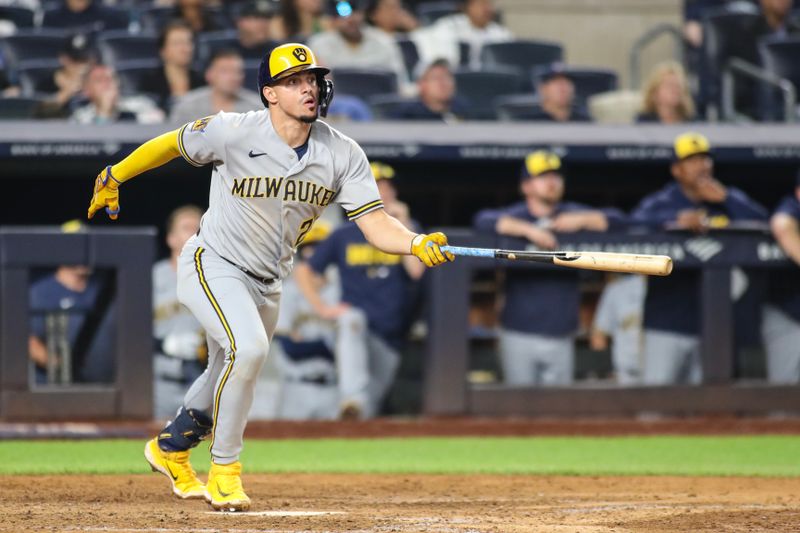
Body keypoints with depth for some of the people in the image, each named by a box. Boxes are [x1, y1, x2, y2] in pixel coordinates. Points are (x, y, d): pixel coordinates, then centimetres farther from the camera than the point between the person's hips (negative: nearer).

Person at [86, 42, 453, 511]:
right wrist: (114, 177, 6)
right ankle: (225, 470, -14)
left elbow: (377, 224, -15)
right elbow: (170, 145, -4)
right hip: (212, 266, -6)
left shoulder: (343, 155, -10)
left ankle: (170, 449, 48)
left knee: (228, 376, 20)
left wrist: (418, 244, -34)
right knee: (248, 348, -29)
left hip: (267, 284, 6)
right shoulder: (235, 133, -20)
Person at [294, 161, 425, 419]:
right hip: (355, 330, -2)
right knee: (351, 320, -37)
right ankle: (354, 398, -54)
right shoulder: (344, 236, 11)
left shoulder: (405, 231, 9)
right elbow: (305, 271, 15)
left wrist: (403, 225, -10)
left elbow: (416, 270, -9)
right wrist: (322, 308, 1)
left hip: (390, 338, 2)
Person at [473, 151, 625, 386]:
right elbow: (483, 220, -16)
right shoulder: (515, 216, 4)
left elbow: (616, 219, 9)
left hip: (560, 337, 2)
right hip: (520, 334, -2)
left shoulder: (572, 215, 14)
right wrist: (529, 230, -23)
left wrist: (583, 220, -7)